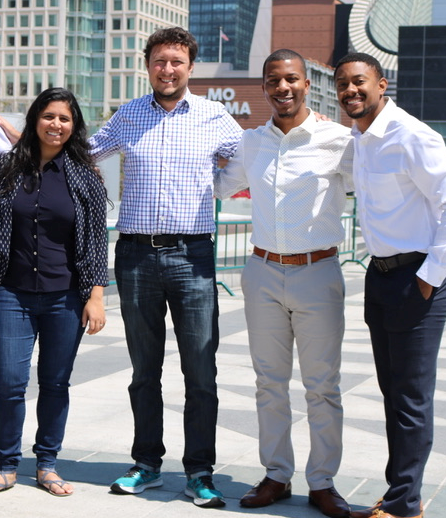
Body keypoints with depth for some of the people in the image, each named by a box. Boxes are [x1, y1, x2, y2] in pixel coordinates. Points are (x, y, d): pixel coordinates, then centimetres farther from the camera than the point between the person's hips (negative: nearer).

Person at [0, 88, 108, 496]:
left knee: (56, 383, 7)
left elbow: (96, 240, 1)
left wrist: (95, 297, -3)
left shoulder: (84, 177, 1)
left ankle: (48, 463, 22)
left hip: (65, 298, 0)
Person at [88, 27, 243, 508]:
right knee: (144, 369, 11)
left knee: (201, 372, -1)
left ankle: (199, 472, 9)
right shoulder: (127, 116, 9)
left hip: (191, 256, -2)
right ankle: (147, 463, 23)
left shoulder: (214, 117, 4)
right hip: (135, 254, 2)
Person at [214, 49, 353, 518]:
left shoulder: (339, 141, -6)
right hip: (263, 273, 4)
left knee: (322, 386, 4)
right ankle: (276, 475, 23)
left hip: (317, 273, -4)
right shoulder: (251, 142, 8)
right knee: (270, 382, 11)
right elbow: (219, 186, 23)